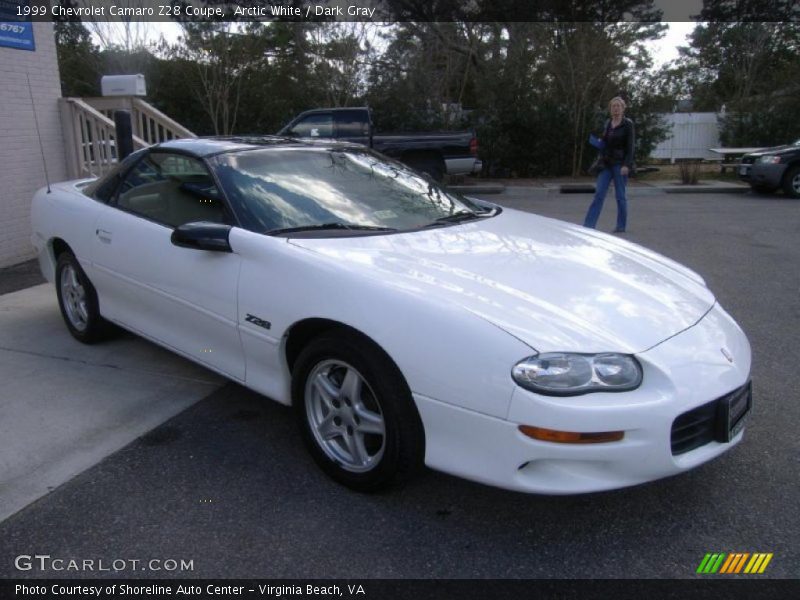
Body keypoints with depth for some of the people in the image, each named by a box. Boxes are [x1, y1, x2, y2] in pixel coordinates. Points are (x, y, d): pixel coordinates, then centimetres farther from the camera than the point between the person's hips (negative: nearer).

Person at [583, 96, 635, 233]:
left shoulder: (627, 124, -4)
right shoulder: (607, 124, 12)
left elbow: (630, 146, -10)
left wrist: (626, 165, -19)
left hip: (620, 164, -5)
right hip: (606, 164, 5)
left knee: (620, 196, 1)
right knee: (599, 194, -2)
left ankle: (621, 226, 12)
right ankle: (588, 225, -6)